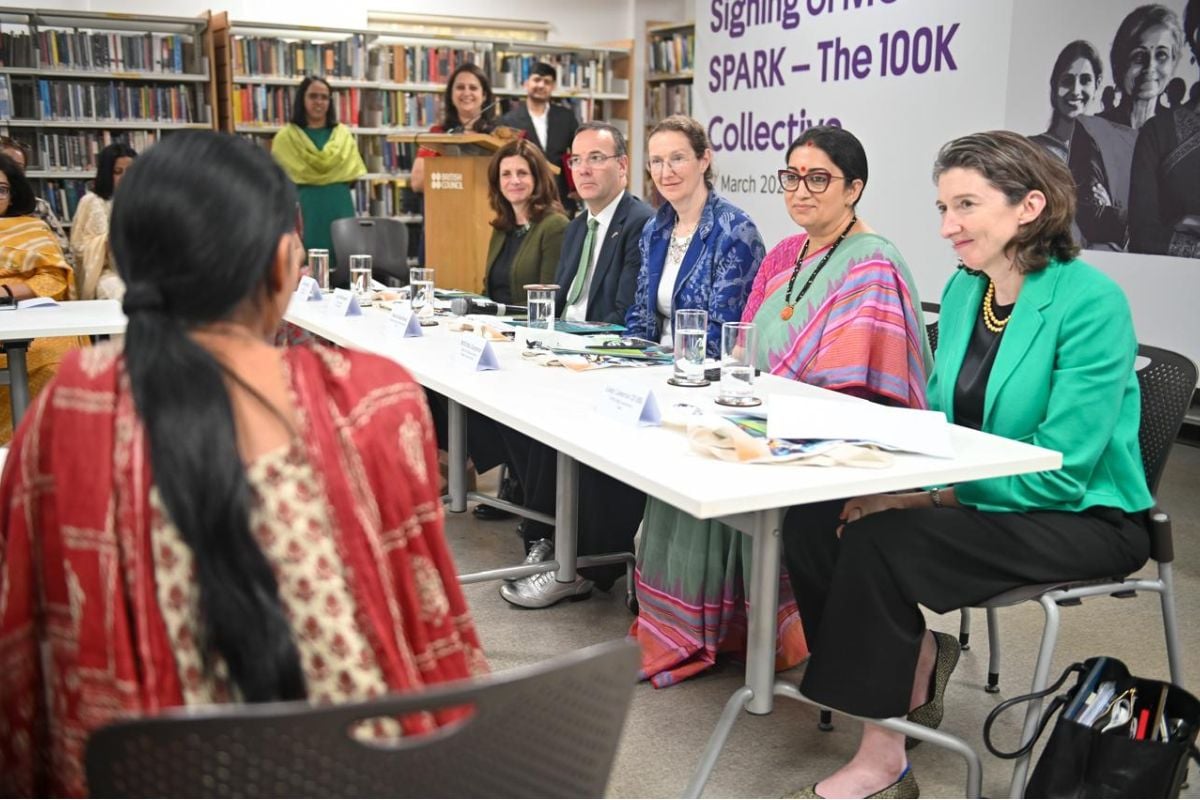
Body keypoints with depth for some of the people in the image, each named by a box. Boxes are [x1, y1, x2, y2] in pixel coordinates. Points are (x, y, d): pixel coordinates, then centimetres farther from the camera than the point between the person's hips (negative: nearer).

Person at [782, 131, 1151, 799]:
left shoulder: (1089, 301, -18)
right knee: (813, 520, -15)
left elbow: (1059, 472, -21)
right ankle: (920, 657, 7)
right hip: (970, 495, 7)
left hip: (1083, 517, -6)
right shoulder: (963, 290, 5)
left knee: (882, 537, -27)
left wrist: (927, 494, -23)